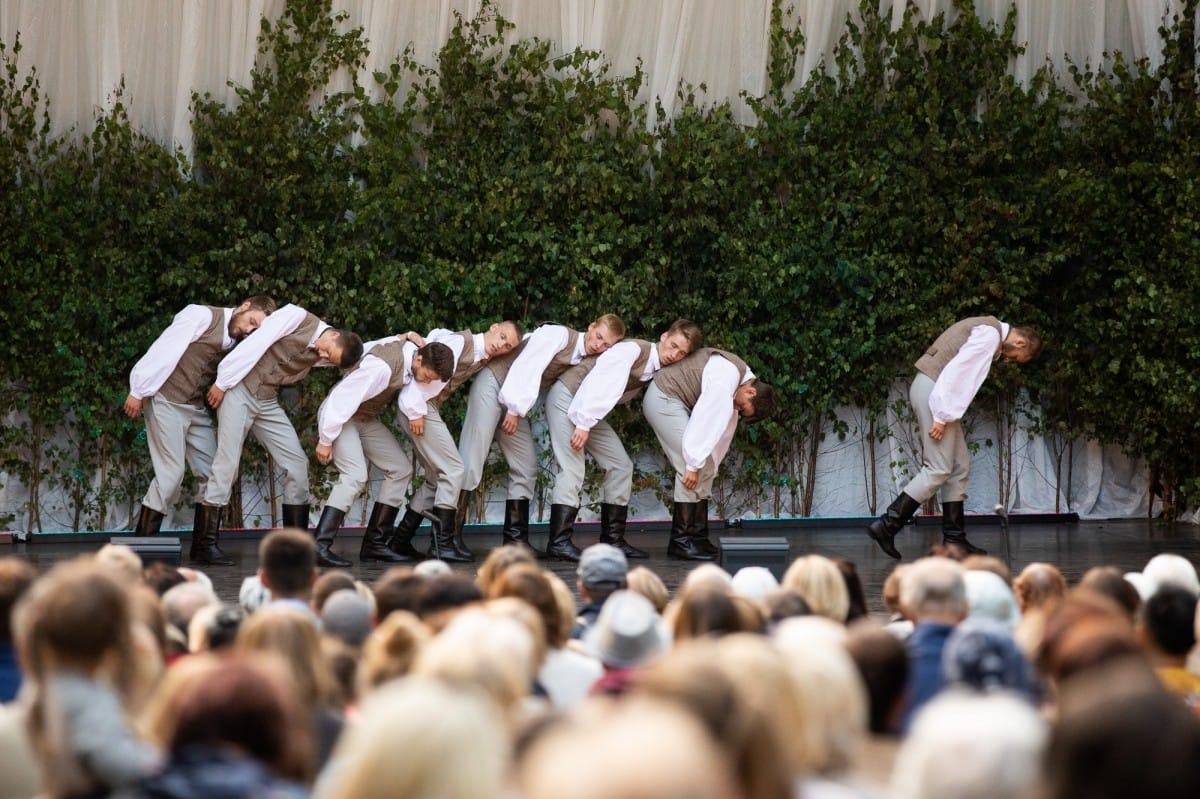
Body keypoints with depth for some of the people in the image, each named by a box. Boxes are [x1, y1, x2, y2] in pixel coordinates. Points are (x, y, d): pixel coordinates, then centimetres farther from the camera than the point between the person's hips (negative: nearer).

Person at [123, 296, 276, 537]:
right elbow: (164, 349, -16)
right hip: (165, 400, -8)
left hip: (195, 408, 8)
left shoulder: (237, 344, 10)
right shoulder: (204, 316, -11)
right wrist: (139, 391, -18)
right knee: (171, 473, -11)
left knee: (213, 473, 2)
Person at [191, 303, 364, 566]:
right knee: (227, 463, -10)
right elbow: (254, 344, -16)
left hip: (268, 402, 7)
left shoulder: (322, 357, 2)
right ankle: (204, 546, -7)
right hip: (239, 390, -6)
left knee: (297, 463, 1)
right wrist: (223, 382, -16)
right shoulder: (297, 317, -15)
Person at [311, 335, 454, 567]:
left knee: (401, 469, 4)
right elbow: (343, 397, -30)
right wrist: (326, 440, -22)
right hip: (339, 416, -9)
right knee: (355, 475, -26)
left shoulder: (411, 346, -10)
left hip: (366, 419, 9)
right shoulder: (383, 366, -35)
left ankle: (374, 544, 6)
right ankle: (320, 547, -29)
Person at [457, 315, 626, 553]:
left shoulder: (587, 362, 9)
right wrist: (514, 408, -21)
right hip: (493, 384, -8)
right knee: (471, 461, -13)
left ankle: (515, 537, 6)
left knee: (526, 468, 2)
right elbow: (527, 366, -20)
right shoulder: (559, 334, -13)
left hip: (516, 405, 8)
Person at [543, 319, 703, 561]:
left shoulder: (658, 370, 5)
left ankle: (612, 539, 9)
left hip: (590, 411, 9)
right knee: (572, 470, -16)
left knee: (620, 466, 5)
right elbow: (601, 383, -27)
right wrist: (583, 423, -29)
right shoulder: (635, 350, -20)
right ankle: (559, 542, -18)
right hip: (566, 397, -9)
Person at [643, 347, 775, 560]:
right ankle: (682, 541, -12)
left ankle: (698, 538, 8)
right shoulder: (726, 376, -24)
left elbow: (722, 430, 11)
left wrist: (706, 468, 10)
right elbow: (705, 420, -27)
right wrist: (694, 464, -24)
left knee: (705, 469, 7)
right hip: (663, 399, -10)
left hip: (674, 401, 10)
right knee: (690, 467, -15)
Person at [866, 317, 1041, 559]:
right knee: (939, 468, -10)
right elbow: (957, 369, -21)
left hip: (934, 390, 11)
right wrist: (942, 417, -21)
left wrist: (945, 415, 13)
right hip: (933, 390, -11)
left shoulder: (988, 331, 20)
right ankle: (886, 526, -11)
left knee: (960, 466, 11)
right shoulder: (990, 334, -12)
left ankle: (954, 538, 12)